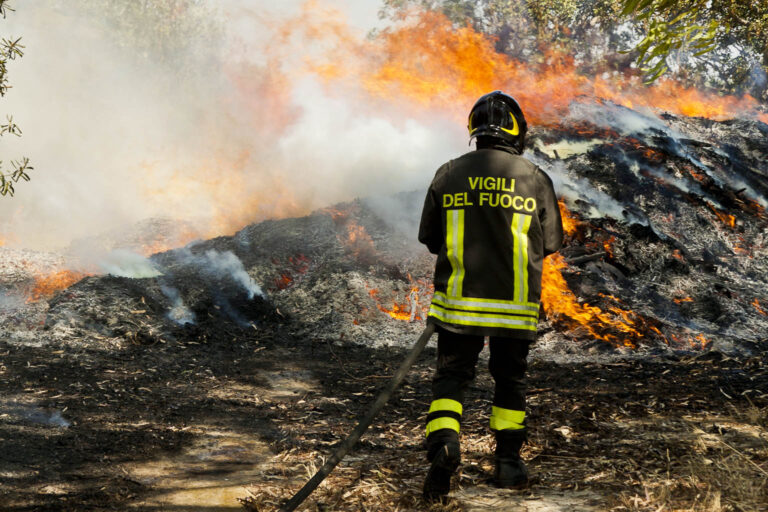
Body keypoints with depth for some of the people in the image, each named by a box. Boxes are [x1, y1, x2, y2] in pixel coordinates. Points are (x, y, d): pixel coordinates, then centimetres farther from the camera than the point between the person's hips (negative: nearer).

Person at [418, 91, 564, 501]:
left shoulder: (448, 175, -2)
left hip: (458, 299, 0)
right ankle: (508, 461, 22)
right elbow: (550, 243, 4)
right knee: (510, 380, 15)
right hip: (516, 307, 0)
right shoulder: (536, 179, -4)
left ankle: (443, 442, -15)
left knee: (451, 376, 8)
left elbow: (430, 238, 5)